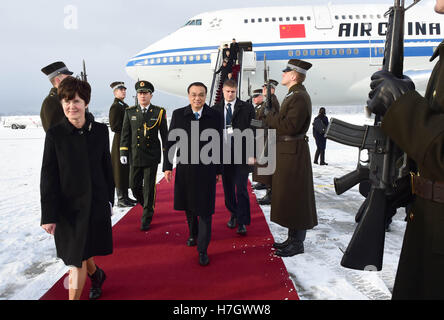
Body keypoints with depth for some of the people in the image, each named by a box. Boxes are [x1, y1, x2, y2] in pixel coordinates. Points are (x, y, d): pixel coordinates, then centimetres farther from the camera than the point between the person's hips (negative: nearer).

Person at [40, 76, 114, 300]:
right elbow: (48, 177, -7)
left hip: (97, 203, 1)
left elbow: (107, 167, 5)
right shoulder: (55, 134, -8)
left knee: (82, 251, 10)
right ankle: (95, 274, 44)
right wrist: (49, 215, -9)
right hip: (69, 206, 0)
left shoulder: (100, 130, -3)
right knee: (77, 257, 14)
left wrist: (109, 200, 7)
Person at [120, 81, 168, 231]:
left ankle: (147, 217, 13)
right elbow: (125, 134, 6)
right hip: (135, 156, 3)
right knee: (135, 186, 7)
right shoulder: (129, 112, 6)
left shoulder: (159, 112, 1)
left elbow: (164, 134, 3)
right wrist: (123, 153, 0)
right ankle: (147, 205, 35)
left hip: (152, 156, -2)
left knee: (149, 187, 1)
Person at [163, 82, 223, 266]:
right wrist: (167, 166, 0)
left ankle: (202, 250, 13)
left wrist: (219, 170, 4)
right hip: (185, 169, 2)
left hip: (206, 170, -2)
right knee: (188, 206, 17)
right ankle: (193, 234, 45)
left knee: (205, 210, 1)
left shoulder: (215, 116, -2)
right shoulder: (178, 115, 1)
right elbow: (171, 142, 4)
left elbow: (219, 145, 2)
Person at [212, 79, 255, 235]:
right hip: (223, 154, 3)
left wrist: (252, 154, -6)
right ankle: (233, 214, 30)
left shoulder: (247, 108, 2)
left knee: (241, 188, -5)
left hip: (241, 153, -3)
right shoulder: (215, 109, 9)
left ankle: (242, 222, 5)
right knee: (228, 188, 12)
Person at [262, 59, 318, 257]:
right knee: (288, 197, 15)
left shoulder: (300, 97, -16)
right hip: (286, 152, 11)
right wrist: (270, 117, 8)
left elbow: (289, 126, -25)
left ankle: (297, 244, 10)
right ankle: (293, 238, 27)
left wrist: (270, 114, -14)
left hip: (293, 153, -11)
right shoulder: (293, 96, 17)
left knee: (294, 198, -2)